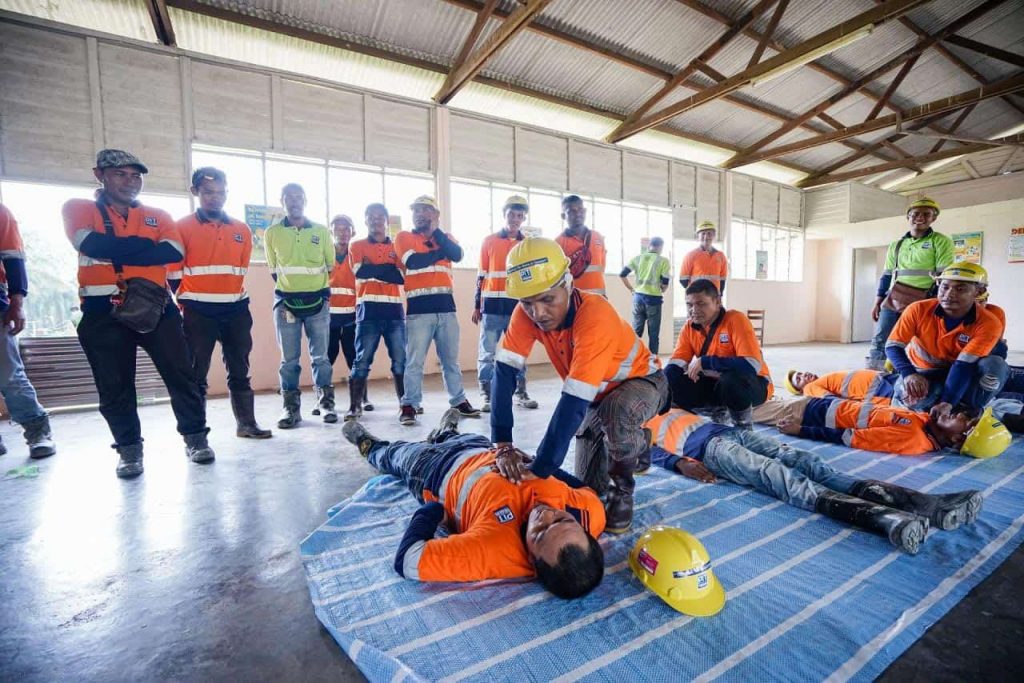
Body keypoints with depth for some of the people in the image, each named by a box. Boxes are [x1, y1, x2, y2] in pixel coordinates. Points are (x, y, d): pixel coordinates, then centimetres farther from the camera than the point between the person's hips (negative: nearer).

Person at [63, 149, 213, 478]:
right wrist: (144, 246, -8)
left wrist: (117, 250, -10)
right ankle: (129, 450, 18)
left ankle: (195, 438, 13)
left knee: (180, 373, 0)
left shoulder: (157, 216, 12)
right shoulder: (79, 209, 8)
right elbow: (90, 244, -14)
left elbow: (175, 251, -8)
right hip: (103, 312, -1)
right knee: (114, 386, 5)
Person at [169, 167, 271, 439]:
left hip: (236, 310, 4)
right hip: (198, 312, -3)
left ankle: (246, 424, 19)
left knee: (240, 371, 10)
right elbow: (173, 272, 1)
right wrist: (184, 305, 1)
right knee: (196, 374, 3)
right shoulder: (183, 227, -1)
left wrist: (236, 296, 16)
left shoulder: (242, 230, 11)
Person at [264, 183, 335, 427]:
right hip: (286, 302, 0)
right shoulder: (272, 233, 6)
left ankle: (326, 403, 11)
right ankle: (291, 408, 10)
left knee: (320, 356, 2)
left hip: (317, 301, 0)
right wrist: (289, 291, 6)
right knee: (289, 359, 3)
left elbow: (330, 267, 12)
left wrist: (321, 292, 6)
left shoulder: (321, 231, 6)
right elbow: (273, 270, 13)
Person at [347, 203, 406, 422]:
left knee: (400, 360, 0)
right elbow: (361, 272, -7)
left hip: (394, 309, 2)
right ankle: (354, 406, 9)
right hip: (368, 309, -1)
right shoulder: (357, 246, 12)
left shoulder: (397, 247, 14)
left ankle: (404, 404, 8)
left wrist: (373, 270, -4)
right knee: (362, 360, 0)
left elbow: (402, 277, -1)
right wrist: (389, 269, -3)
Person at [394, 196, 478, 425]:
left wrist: (435, 231, -7)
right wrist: (441, 252, 0)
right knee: (415, 361, -3)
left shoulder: (445, 237, 17)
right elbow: (414, 262, -13)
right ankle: (410, 405, 6)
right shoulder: (404, 237, 7)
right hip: (419, 308, -3)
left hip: (446, 306, 3)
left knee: (451, 358, 10)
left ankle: (459, 401, 19)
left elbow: (457, 255, -5)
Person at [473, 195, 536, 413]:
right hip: (492, 306, -1)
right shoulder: (489, 241, 6)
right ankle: (488, 396, 6)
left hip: (518, 305, 2)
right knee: (487, 353, -1)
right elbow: (481, 275, 7)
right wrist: (476, 306, 4)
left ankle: (521, 393, 17)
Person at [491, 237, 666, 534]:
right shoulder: (527, 313, -22)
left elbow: (574, 402, -43)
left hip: (641, 380, -5)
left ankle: (622, 491, -10)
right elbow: (504, 373, -24)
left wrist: (539, 472, -43)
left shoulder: (595, 317, -39)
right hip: (598, 394, 6)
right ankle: (635, 444, 33)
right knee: (589, 485, 4)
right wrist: (502, 444, -34)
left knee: (616, 412, -40)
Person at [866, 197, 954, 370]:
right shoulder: (896, 245, 16)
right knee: (879, 341, -4)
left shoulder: (941, 242, 3)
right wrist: (877, 303, 11)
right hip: (894, 299, 4)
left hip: (923, 302, -4)